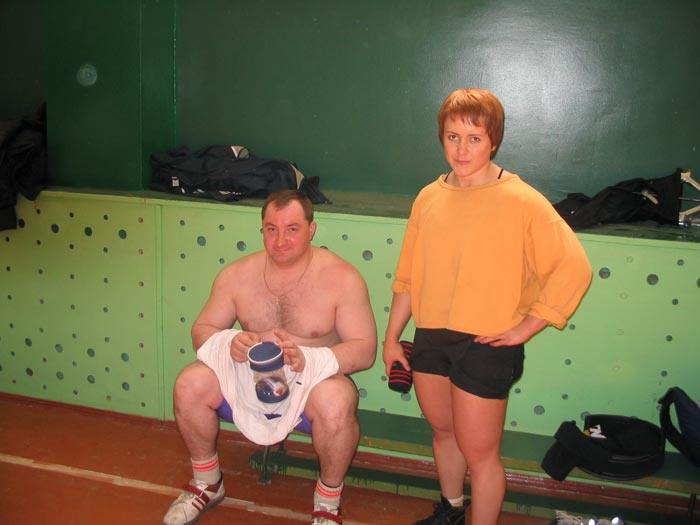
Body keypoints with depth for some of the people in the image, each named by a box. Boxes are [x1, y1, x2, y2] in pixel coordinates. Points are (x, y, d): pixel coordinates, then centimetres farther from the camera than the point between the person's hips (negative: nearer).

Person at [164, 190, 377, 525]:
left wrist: (306, 358, -33)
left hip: (310, 382, -3)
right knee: (190, 385, -20)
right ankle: (207, 484, 8)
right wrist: (229, 342, -22)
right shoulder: (237, 274, -3)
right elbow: (202, 330, 3)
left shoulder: (341, 277, -13)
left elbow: (364, 350, -16)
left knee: (335, 400, -36)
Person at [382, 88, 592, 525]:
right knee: (443, 430, 23)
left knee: (478, 451, 4)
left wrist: (523, 329, -17)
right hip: (430, 336, 6)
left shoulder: (522, 201, -14)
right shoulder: (429, 197, 3)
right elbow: (408, 276, 9)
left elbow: (574, 269, -19)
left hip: (486, 344, -6)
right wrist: (391, 338, 12)